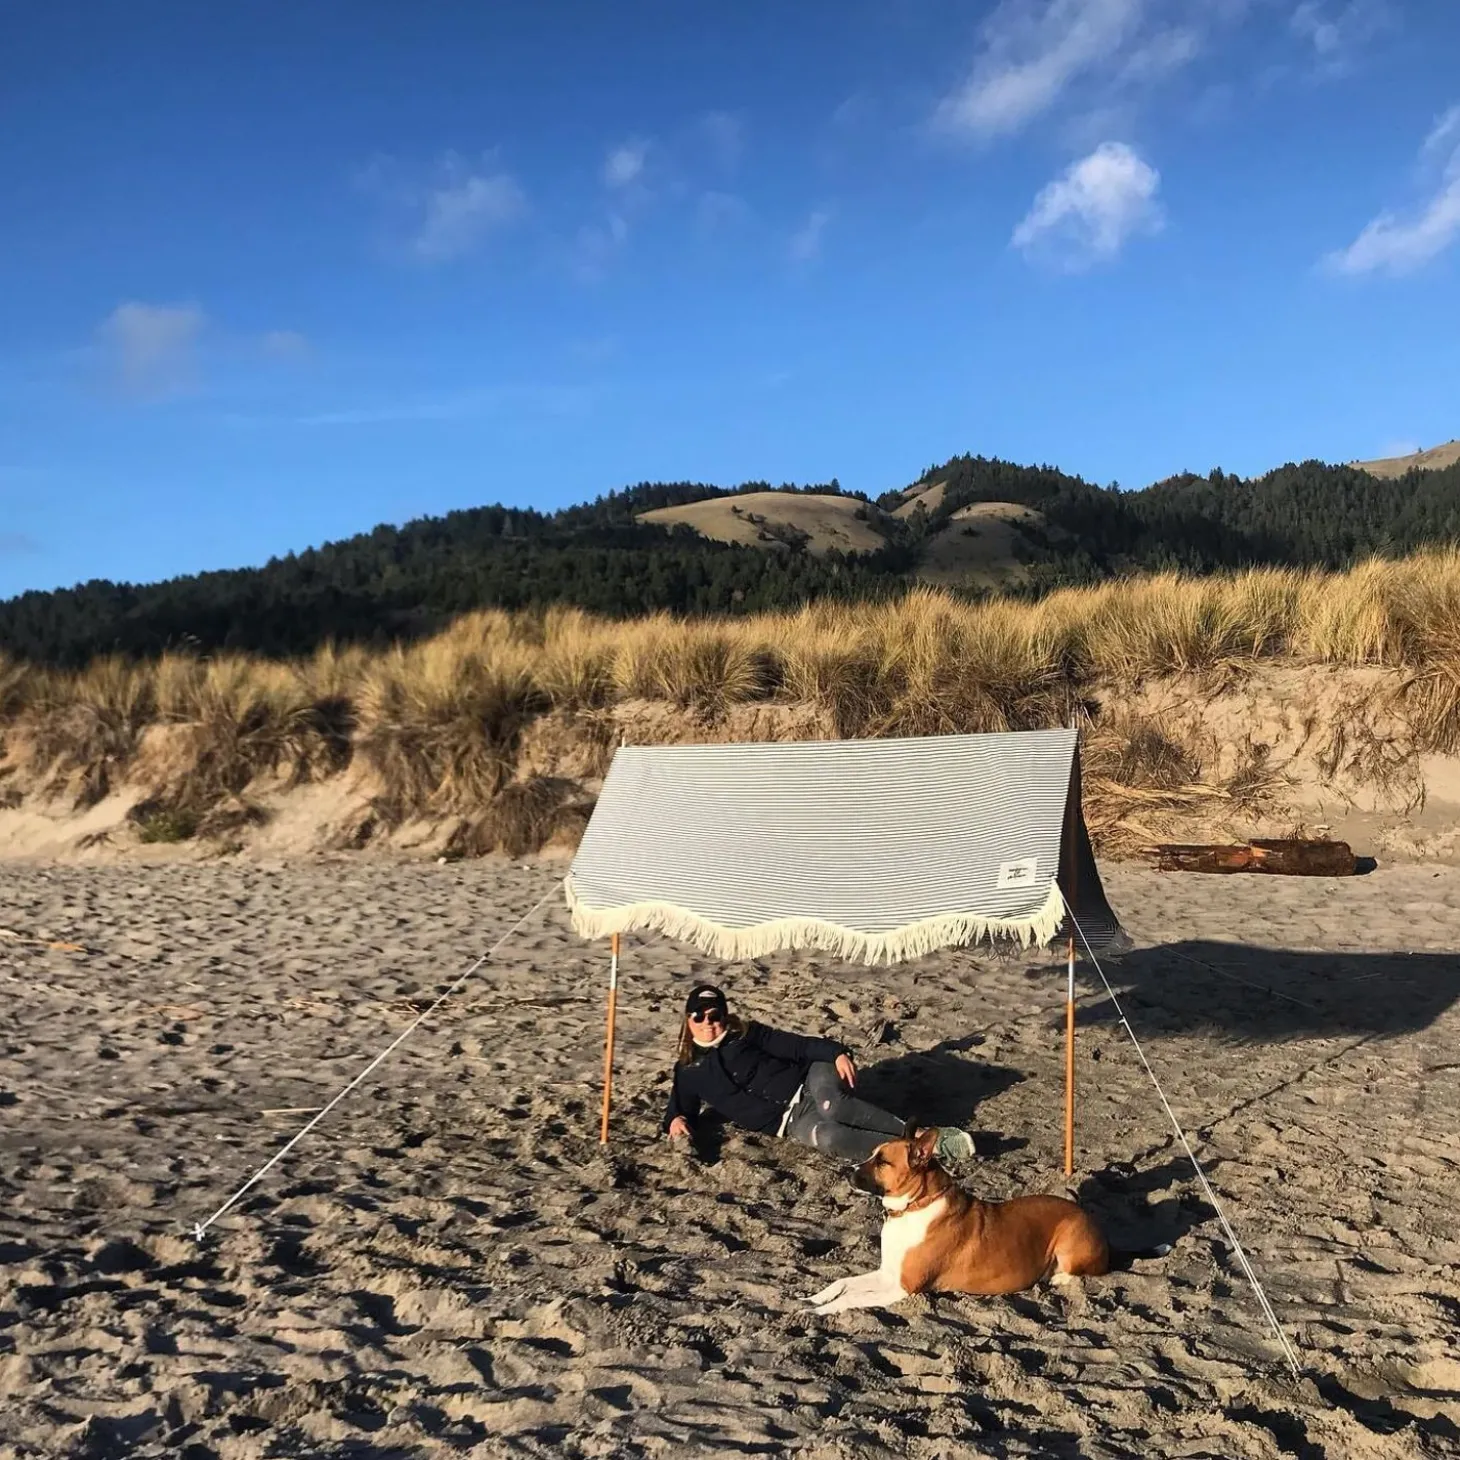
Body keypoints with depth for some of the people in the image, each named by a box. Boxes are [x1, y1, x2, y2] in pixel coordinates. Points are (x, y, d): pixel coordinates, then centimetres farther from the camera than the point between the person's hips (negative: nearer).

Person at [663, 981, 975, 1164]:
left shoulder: (747, 1034, 7)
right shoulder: (688, 1071, 11)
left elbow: (796, 1045, 0)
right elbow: (681, 1106, 11)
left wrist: (835, 1052, -18)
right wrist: (677, 1121, -15)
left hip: (807, 1082, 0)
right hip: (790, 1122, 0)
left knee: (831, 1105, -38)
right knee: (828, 1136, -35)